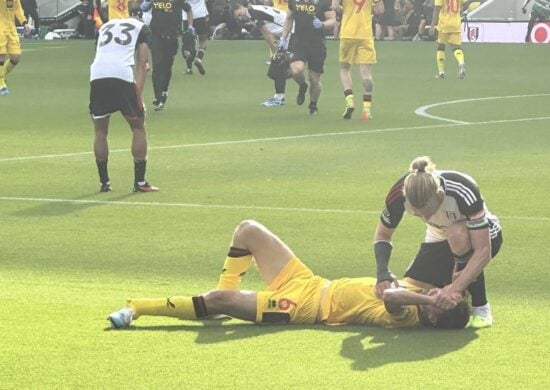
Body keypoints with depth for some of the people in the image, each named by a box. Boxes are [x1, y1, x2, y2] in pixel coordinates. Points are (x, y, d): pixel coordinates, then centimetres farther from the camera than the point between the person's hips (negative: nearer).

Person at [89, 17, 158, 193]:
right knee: (138, 127, 14)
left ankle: (104, 182, 19)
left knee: (100, 131, 18)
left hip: (97, 76, 3)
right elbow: (141, 65, 10)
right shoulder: (141, 28, 21)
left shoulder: (105, 26, 33)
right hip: (122, 75, -3)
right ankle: (140, 182, 12)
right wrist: (138, 97, 4)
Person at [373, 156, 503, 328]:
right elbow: (382, 235, -10)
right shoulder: (399, 193, -28)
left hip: (484, 237, -4)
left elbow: (483, 251, -38)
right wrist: (383, 275, -25)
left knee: (458, 236, -38)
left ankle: (480, 307, -19)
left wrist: (456, 288, -47)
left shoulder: (464, 192, -39)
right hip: (439, 241, 4)